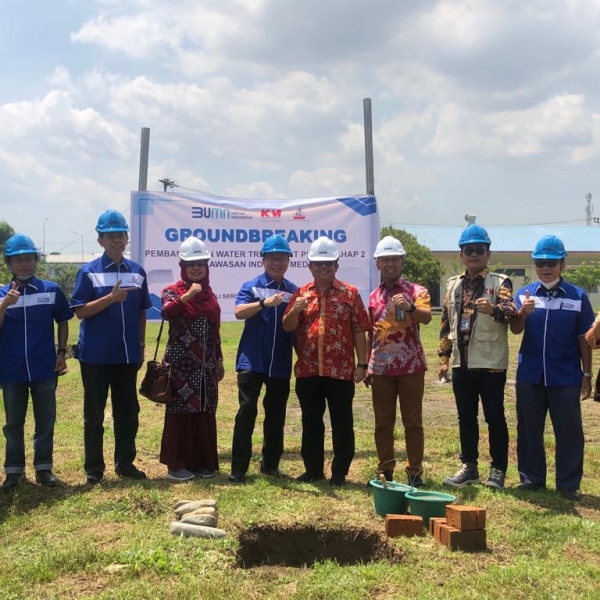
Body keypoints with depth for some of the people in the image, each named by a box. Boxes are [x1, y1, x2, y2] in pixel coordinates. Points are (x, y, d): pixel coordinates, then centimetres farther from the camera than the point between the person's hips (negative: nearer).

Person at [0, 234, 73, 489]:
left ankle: (43, 467, 19)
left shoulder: (51, 290, 0)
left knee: (45, 420, 8)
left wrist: (62, 352, 2)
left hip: (44, 368, 0)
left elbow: (62, 322, 10)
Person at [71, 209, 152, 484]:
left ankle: (125, 463, 23)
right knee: (94, 413, 6)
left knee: (128, 411, 10)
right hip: (96, 355, -4)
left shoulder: (137, 272, 7)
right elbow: (80, 311, -11)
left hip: (127, 354, 4)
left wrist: (141, 346, 10)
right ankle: (94, 468, 16)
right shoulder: (89, 272, -5)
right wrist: (111, 298, -22)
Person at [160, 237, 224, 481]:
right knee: (181, 413, -1)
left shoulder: (209, 294, 12)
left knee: (205, 413, 9)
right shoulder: (173, 291, -3)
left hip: (205, 365, 5)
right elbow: (166, 312, -26)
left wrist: (219, 360, 16)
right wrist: (187, 296, -36)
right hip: (181, 364, -5)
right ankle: (177, 464, 6)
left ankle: (202, 462, 19)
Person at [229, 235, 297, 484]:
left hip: (281, 363, 3)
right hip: (252, 360, -3)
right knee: (246, 411, -5)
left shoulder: (294, 291, 9)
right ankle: (238, 468, 0)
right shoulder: (251, 286, 0)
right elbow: (239, 312, -18)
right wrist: (264, 302, -31)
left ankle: (271, 464, 23)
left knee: (276, 415, 10)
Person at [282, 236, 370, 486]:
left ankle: (339, 472, 15)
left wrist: (361, 363, -5)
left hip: (341, 371, -3)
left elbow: (359, 330, 0)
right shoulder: (301, 293, 9)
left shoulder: (350, 293, 1)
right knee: (311, 423, 11)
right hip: (307, 371, 3)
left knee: (342, 424, 4)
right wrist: (295, 310, -16)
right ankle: (313, 470, 23)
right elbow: (287, 327, 4)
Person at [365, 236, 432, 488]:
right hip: (381, 367, 4)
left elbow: (426, 317, -20)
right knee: (383, 423, 8)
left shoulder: (417, 291, -1)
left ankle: (415, 472, 10)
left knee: (412, 422, 2)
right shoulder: (373, 296, 12)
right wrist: (366, 366, 12)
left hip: (411, 365, -4)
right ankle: (385, 471, 18)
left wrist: (410, 307, -41)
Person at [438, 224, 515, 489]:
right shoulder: (453, 285, 12)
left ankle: (498, 470, 13)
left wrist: (494, 309, -45)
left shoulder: (500, 282, -4)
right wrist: (444, 357, 10)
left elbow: (509, 312, -23)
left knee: (495, 417, 3)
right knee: (466, 417, 11)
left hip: (491, 363, -5)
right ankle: (469, 466, 22)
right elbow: (446, 323, 15)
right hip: (461, 363, 5)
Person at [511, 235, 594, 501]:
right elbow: (515, 329, -10)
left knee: (569, 431, 4)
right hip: (530, 375, 2)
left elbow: (584, 339, 2)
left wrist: (587, 374, 2)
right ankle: (531, 477, 23)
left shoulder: (578, 296, -1)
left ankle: (569, 483, 14)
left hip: (566, 377, -1)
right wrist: (522, 313, -32)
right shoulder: (524, 293, 2)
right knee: (529, 429, 10)